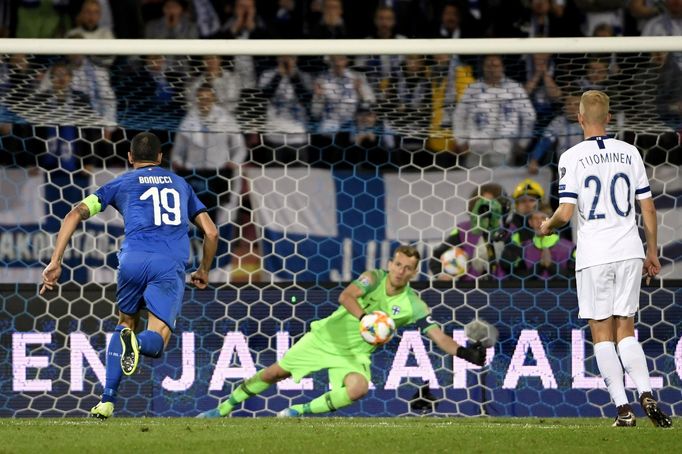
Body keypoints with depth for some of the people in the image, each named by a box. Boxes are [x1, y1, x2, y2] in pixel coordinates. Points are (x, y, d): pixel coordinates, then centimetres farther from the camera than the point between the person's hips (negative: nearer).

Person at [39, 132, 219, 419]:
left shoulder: (121, 184, 21)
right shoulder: (180, 184, 28)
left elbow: (75, 215, 10)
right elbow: (211, 232, 27)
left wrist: (55, 263, 9)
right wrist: (204, 271, 42)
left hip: (133, 259, 0)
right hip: (171, 266, 0)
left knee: (126, 323, 24)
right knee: (156, 342, -2)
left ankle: (107, 400, 12)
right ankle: (137, 343, -41)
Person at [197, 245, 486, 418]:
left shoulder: (413, 305, -12)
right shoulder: (374, 278, -15)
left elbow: (440, 338, -15)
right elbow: (346, 297, -31)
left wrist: (466, 353, -33)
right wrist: (365, 317, -49)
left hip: (354, 353, 0)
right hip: (326, 337, 0)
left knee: (358, 388, -32)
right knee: (274, 373, 6)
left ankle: (299, 411, -12)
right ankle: (225, 408, 27)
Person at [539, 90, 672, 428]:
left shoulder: (572, 158, -5)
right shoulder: (629, 153, 6)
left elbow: (566, 213, -10)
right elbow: (648, 209, 7)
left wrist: (548, 225, 12)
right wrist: (652, 253, 17)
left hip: (594, 256, -4)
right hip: (629, 252, 4)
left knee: (602, 334, 3)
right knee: (626, 330, 11)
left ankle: (623, 408, -4)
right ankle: (646, 395, -9)